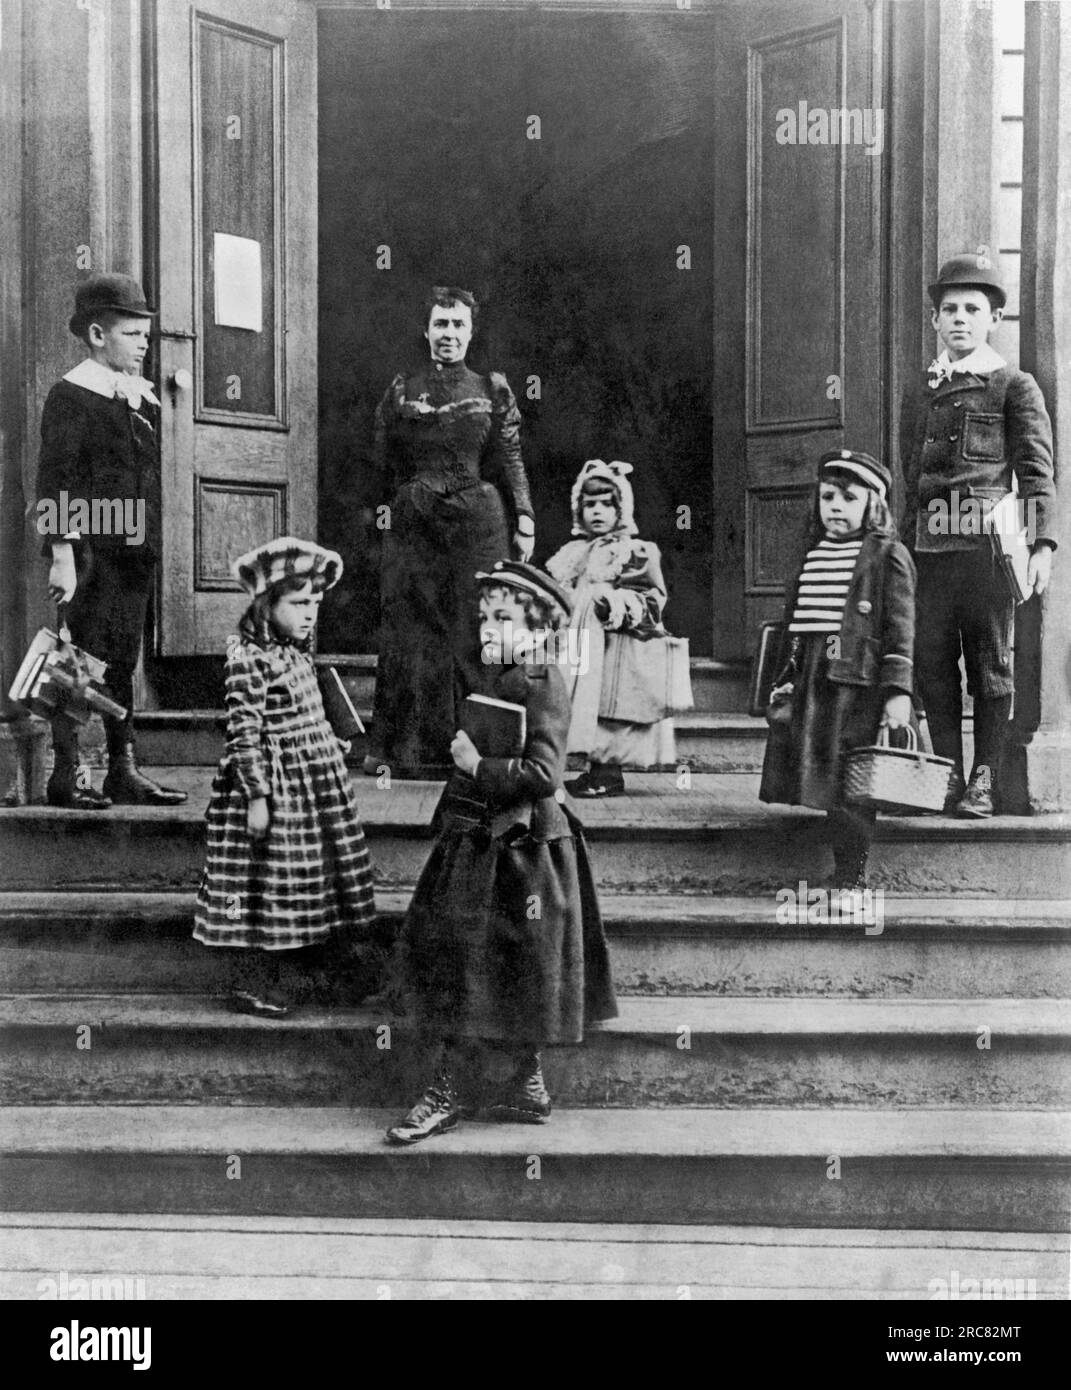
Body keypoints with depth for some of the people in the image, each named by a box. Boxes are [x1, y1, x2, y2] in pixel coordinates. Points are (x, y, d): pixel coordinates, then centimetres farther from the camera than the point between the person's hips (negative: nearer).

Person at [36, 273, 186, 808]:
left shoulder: (144, 396, 15)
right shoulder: (71, 394, -7)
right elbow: (54, 482, -12)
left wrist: (152, 545, 13)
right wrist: (63, 556, -19)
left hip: (135, 549, 7)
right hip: (91, 549, -7)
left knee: (123, 659, 11)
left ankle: (124, 771, 18)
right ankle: (67, 774, 5)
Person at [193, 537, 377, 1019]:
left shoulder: (294, 651, 9)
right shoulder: (248, 658, -19)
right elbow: (244, 733, -21)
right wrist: (256, 795, -22)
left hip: (314, 779, 10)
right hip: (275, 783, -9)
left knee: (307, 879, 16)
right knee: (265, 882, 0)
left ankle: (288, 974, 30)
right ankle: (251, 987, 14)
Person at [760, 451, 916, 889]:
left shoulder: (888, 556, -2)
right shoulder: (812, 555, 16)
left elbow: (900, 628, -7)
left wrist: (898, 691, -13)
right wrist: (788, 680, 17)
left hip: (858, 684, -6)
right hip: (811, 679, 6)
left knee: (850, 788, -5)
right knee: (824, 784, 7)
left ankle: (852, 879, 3)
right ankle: (846, 876, 16)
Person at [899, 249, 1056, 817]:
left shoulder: (1015, 387, 5)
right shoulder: (918, 392, 18)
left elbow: (1036, 470, -1)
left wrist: (1041, 543, -10)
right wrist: (904, 545, 16)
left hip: (988, 542, -4)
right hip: (929, 545, 4)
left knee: (990, 665, 1)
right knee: (933, 665, 4)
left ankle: (985, 780, 8)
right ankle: (947, 777, 14)